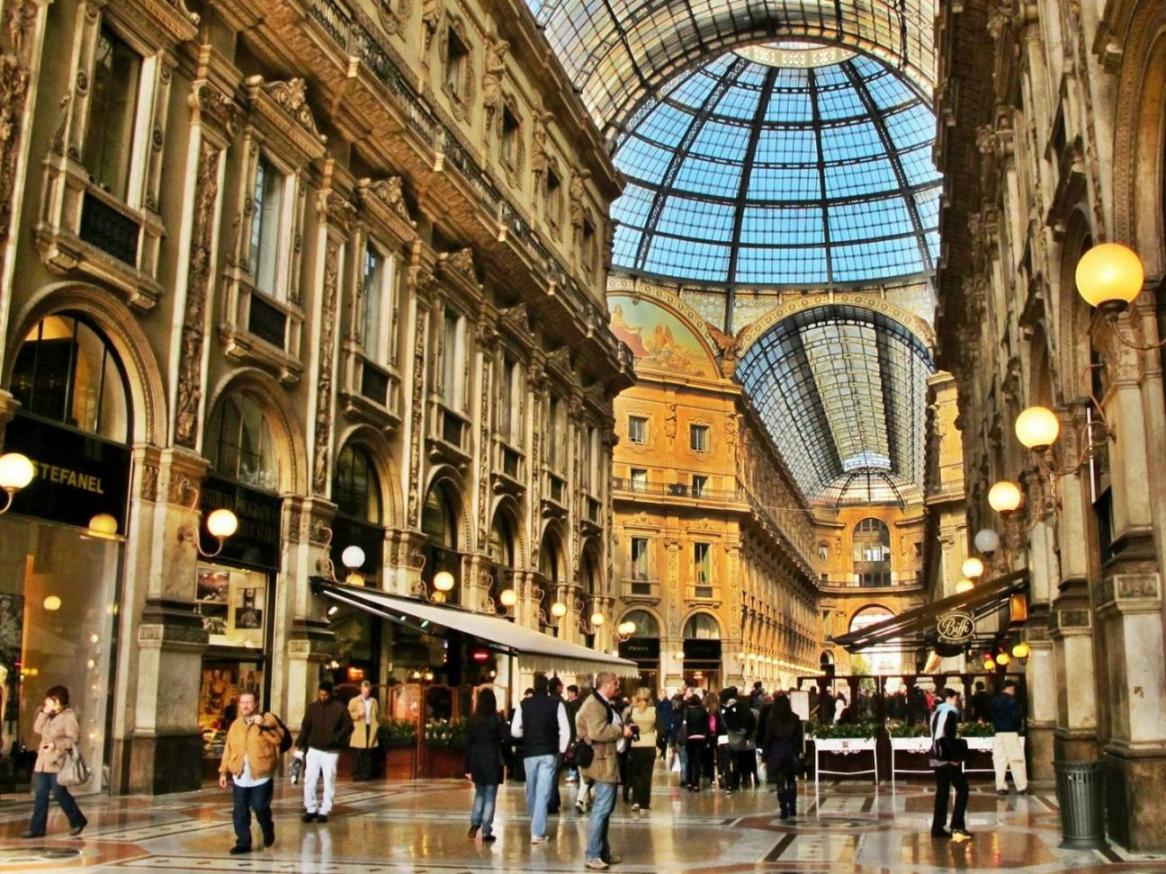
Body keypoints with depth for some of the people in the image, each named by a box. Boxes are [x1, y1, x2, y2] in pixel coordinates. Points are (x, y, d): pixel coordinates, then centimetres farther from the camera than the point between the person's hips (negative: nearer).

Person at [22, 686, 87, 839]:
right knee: (40, 794, 5)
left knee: (59, 793, -2)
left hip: (58, 762, -8)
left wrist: (56, 745, -23)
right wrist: (44, 713, -1)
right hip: (43, 761, 8)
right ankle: (37, 828, 9)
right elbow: (37, 729, 7)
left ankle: (78, 821, 15)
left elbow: (74, 738, -16)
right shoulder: (50, 716, 15)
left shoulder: (68, 716, -11)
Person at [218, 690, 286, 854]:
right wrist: (223, 772, 10)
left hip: (260, 775, -4)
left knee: (260, 807, -2)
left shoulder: (267, 719, -2)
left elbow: (278, 738, -16)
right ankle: (243, 842, 13)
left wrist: (264, 726, -25)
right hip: (239, 776, 4)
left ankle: (268, 832, 26)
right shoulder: (235, 725, 11)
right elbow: (228, 750, 13)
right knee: (240, 811, 4)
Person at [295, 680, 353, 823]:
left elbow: (348, 727, -3)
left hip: (331, 751, -3)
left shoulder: (340, 708, -5)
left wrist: (336, 737, -17)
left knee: (329, 782, 1)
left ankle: (324, 811, 10)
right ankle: (311, 809, 13)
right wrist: (299, 744, 1)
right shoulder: (312, 707, 5)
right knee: (309, 780, 1)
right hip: (313, 749, 3)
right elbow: (305, 727, 9)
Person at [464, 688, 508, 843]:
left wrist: (468, 767, 7)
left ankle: (474, 824, 6)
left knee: (479, 793, 20)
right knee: (490, 797, 4)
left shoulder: (472, 720, 1)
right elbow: (505, 738, -14)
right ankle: (486, 832, 2)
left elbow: (467, 744, 2)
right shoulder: (497, 718, -9)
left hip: (476, 761, 3)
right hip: (492, 761, -3)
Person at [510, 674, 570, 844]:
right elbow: (565, 730, -8)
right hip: (549, 753, -2)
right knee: (543, 792, -1)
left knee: (531, 789, 18)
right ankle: (537, 833, -5)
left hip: (529, 752, 2)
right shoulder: (556, 704, -5)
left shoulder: (524, 704, -2)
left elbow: (515, 731, -3)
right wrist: (561, 750, 5)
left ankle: (535, 822, 35)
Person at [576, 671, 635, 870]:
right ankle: (591, 855, -4)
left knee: (605, 808, 16)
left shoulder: (604, 704, 16)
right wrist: (621, 730, -18)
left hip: (609, 761, 11)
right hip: (603, 762, -11)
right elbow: (597, 732, -29)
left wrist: (623, 731, 7)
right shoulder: (594, 704, -17)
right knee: (601, 809, -9)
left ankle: (603, 852, 24)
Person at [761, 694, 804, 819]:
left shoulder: (771, 719, -6)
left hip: (777, 752, -2)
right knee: (791, 780, 16)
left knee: (780, 782, 0)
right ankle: (792, 809, 17)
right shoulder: (795, 718, 0)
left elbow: (767, 738, -4)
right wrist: (798, 752, 9)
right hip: (791, 752, 3)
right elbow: (799, 737, 2)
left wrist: (765, 755, 1)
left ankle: (784, 810, -2)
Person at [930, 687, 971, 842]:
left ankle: (937, 828, 9)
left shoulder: (936, 713, 16)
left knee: (941, 791, 10)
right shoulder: (950, 713, -9)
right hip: (947, 757, -8)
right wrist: (954, 756, -15)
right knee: (962, 788, -1)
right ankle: (957, 826, -8)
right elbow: (948, 737, -17)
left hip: (936, 757, 8)